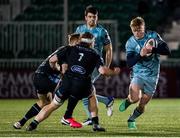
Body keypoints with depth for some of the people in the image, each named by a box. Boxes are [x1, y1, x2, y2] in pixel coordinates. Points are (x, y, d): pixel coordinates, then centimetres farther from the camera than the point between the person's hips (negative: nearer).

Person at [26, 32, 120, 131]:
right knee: (92, 94, 33)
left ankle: (33, 124, 12)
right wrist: (114, 72, 20)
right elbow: (103, 71, 1)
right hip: (82, 87, -1)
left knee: (52, 106, 19)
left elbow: (52, 60, 12)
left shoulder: (70, 49, 18)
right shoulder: (94, 55, 16)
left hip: (66, 83, 1)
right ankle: (95, 124, 24)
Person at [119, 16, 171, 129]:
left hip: (152, 76, 1)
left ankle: (132, 119, 32)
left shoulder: (153, 36, -6)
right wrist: (140, 55, -29)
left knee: (142, 105, 4)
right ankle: (128, 101, 8)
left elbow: (167, 51, -12)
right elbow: (129, 63, -11)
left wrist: (152, 50, -29)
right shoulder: (130, 43, -4)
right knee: (135, 98, -27)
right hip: (138, 73, -1)